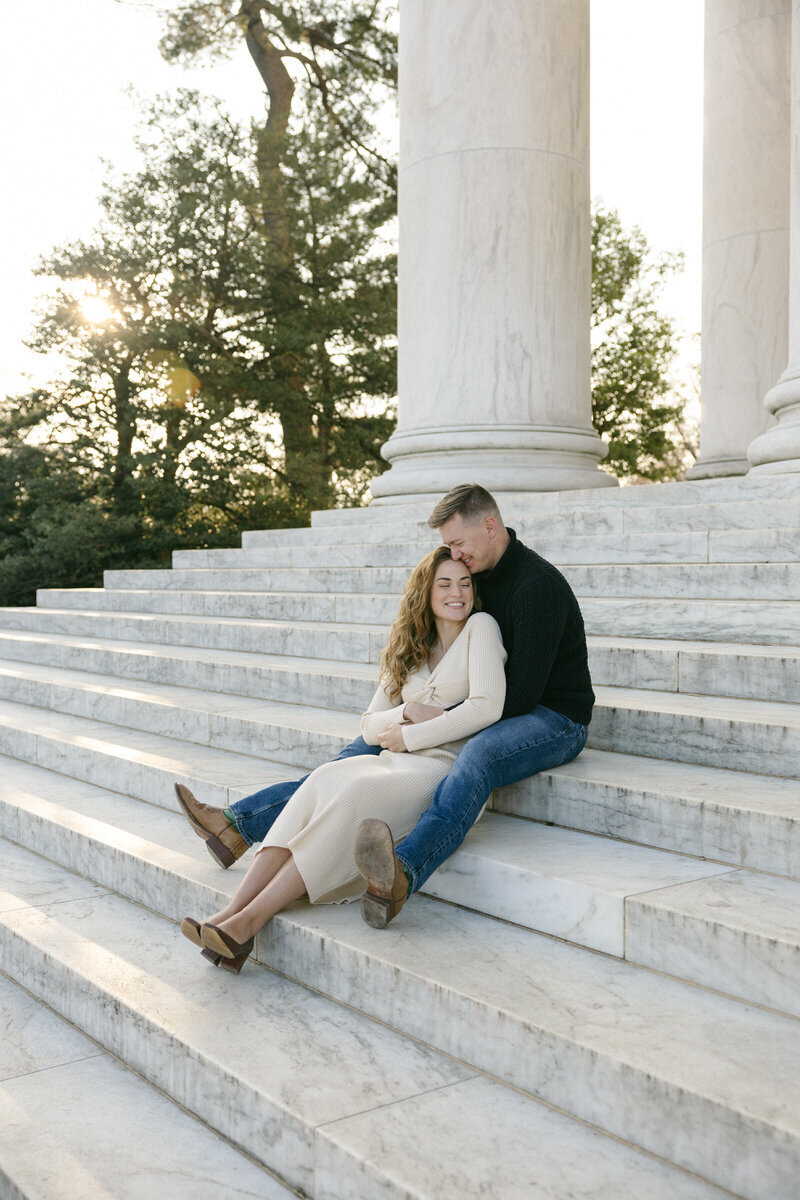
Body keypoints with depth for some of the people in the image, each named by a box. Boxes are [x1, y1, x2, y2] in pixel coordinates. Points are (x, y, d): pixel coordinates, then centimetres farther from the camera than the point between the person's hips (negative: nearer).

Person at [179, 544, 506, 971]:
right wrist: (409, 712, -5)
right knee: (324, 781, -26)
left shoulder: (480, 628, 3)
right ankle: (231, 913, -36)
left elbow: (487, 707, -11)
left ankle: (250, 921, -37)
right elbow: (369, 726, 16)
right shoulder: (408, 649, 21)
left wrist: (408, 736, -7)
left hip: (449, 768, -5)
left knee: (355, 794, -33)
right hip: (397, 763, 5)